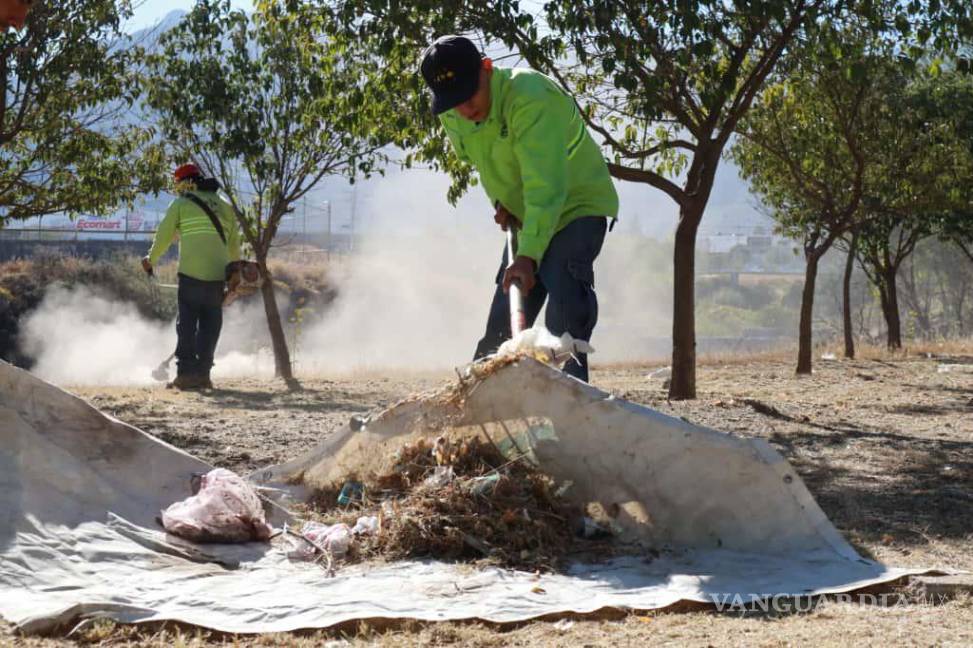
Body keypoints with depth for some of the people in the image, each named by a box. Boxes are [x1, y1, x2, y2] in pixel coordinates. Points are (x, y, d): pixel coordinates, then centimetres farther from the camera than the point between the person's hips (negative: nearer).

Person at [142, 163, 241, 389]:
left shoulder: (180, 204, 4)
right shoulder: (225, 207, 16)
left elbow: (163, 237, 8)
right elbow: (234, 243, 18)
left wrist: (151, 260, 24)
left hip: (191, 274, -3)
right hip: (218, 275, 3)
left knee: (187, 324, 2)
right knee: (210, 326, 8)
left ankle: (186, 373, -3)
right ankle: (203, 374, 7)